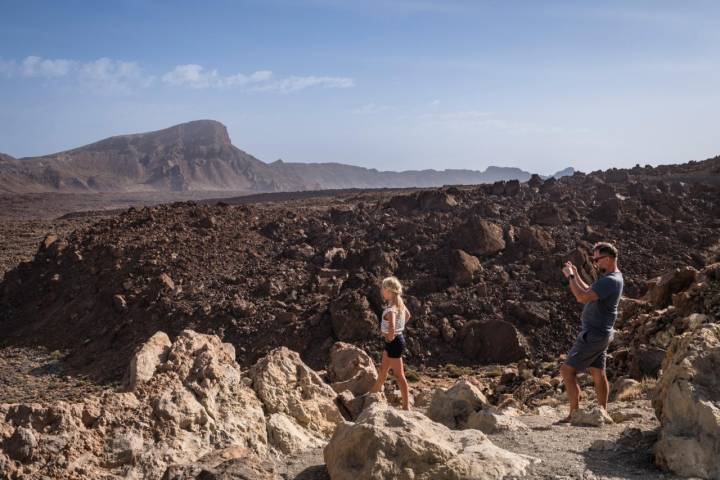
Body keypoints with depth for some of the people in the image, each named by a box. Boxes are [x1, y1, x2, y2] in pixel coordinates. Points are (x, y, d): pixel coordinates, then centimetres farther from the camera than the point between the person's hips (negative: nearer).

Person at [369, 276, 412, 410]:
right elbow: (408, 315, 19)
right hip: (395, 339, 9)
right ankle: (376, 389, 47)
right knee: (383, 368, 27)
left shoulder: (391, 309, -27)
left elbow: (391, 327, -43)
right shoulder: (399, 303, 1)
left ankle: (406, 405, 9)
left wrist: (390, 337, -23)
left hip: (394, 342, -9)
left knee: (399, 375, 1)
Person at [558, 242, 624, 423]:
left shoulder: (610, 281, -22)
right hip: (600, 333, 10)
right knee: (598, 373, 14)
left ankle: (575, 413, -7)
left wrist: (570, 276, -18)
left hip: (593, 335, -10)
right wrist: (576, 275, 14)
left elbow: (582, 297, -30)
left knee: (567, 370, -8)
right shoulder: (613, 277, 12)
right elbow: (590, 293, 23)